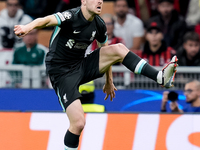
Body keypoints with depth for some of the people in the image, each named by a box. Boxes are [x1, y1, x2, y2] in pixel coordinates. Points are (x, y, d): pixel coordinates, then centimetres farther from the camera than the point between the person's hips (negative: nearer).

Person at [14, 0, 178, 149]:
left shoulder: (99, 25, 2)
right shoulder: (71, 16, -20)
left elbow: (106, 52, 19)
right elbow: (47, 20, -40)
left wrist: (109, 81, 25)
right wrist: (28, 27, -62)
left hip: (82, 67, 6)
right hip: (61, 73, -6)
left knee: (118, 49, -12)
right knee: (78, 123, -18)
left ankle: (160, 77, -12)